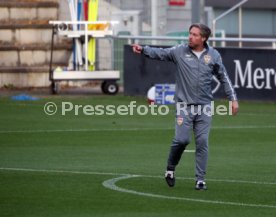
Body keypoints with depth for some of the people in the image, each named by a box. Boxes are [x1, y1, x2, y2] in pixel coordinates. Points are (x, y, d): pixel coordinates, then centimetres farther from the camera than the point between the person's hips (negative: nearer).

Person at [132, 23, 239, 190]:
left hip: (204, 106, 2)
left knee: (202, 142, -2)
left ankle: (200, 179, 6)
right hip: (184, 105, -1)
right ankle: (171, 169, 15)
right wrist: (143, 49, -23)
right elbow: (160, 53, -5)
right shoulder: (180, 51, 0)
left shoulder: (213, 55, 4)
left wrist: (233, 99, 9)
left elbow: (224, 78, 11)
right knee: (182, 140, -10)